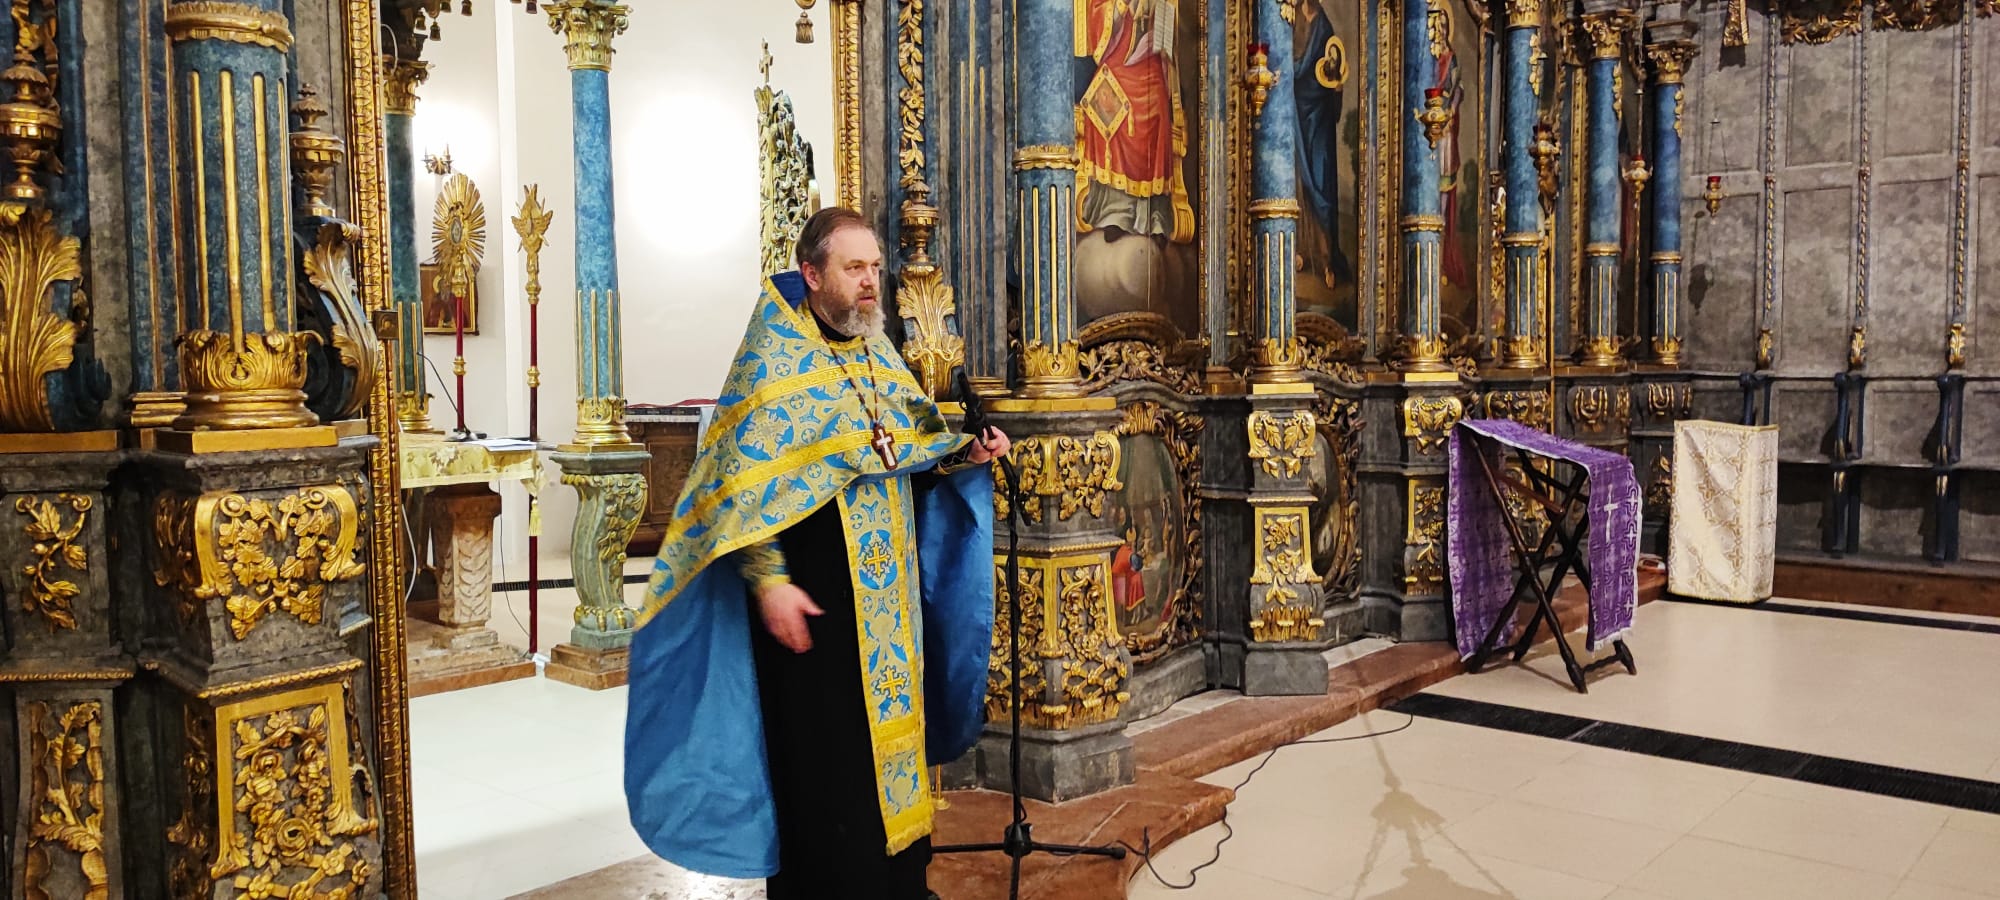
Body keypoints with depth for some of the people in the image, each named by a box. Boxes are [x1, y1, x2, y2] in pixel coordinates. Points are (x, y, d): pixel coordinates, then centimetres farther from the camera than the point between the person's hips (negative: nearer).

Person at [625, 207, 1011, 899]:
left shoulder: (877, 354, 11)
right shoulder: (774, 358, -10)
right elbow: (742, 480, -15)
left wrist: (966, 454, 0)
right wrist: (769, 581, -21)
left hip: (889, 601, 7)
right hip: (814, 602, -7)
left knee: (892, 733, 15)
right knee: (826, 759, 2)